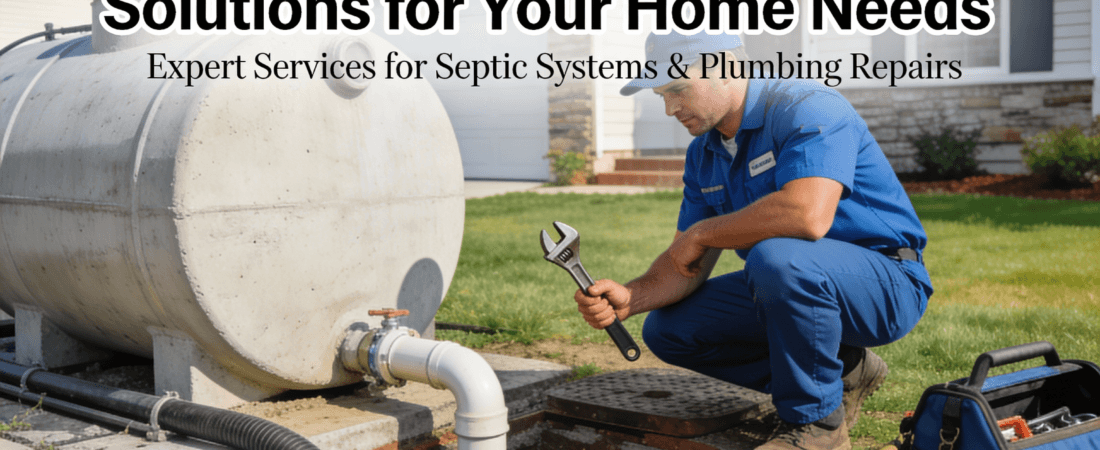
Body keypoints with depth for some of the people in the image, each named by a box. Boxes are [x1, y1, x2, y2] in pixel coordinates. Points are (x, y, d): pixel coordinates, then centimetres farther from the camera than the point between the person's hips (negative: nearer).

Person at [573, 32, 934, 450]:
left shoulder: (807, 108, -20)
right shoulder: (703, 153, 6)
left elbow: (808, 215, -39)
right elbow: (688, 267, 4)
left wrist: (702, 233, -24)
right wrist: (630, 298, -18)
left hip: (888, 280, -8)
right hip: (791, 288, 9)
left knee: (777, 257, -37)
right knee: (667, 329, 1)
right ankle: (844, 371, 8)